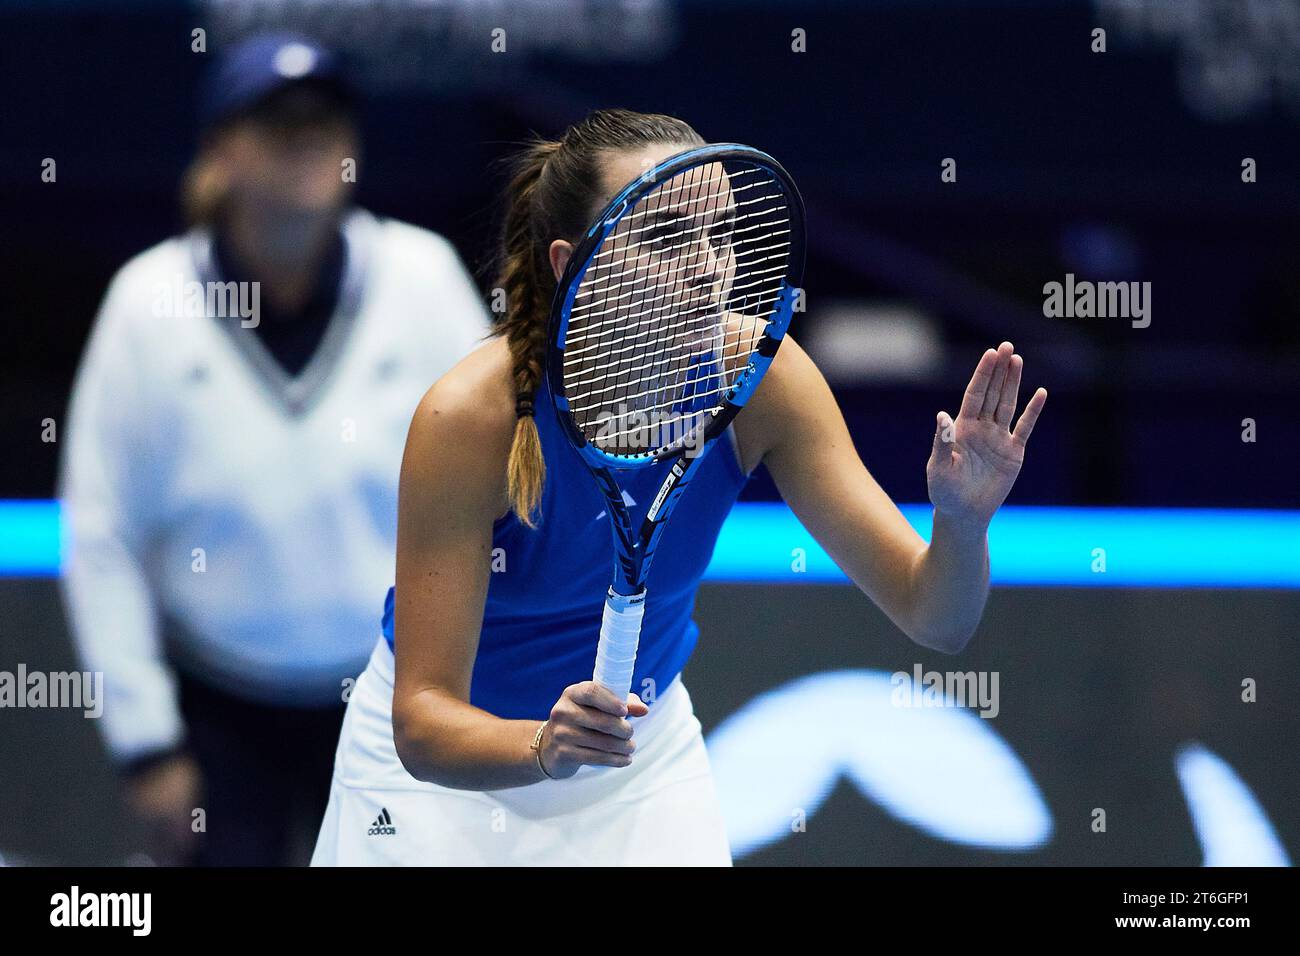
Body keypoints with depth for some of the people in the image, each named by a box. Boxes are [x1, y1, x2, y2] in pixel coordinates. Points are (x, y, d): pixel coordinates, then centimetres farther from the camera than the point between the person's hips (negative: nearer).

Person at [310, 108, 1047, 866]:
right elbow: (423, 723, -31)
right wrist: (543, 747, -51)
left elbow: (934, 620, -19)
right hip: (446, 767, -3)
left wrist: (962, 521, -41)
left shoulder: (754, 375, -20)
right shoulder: (470, 418, -30)